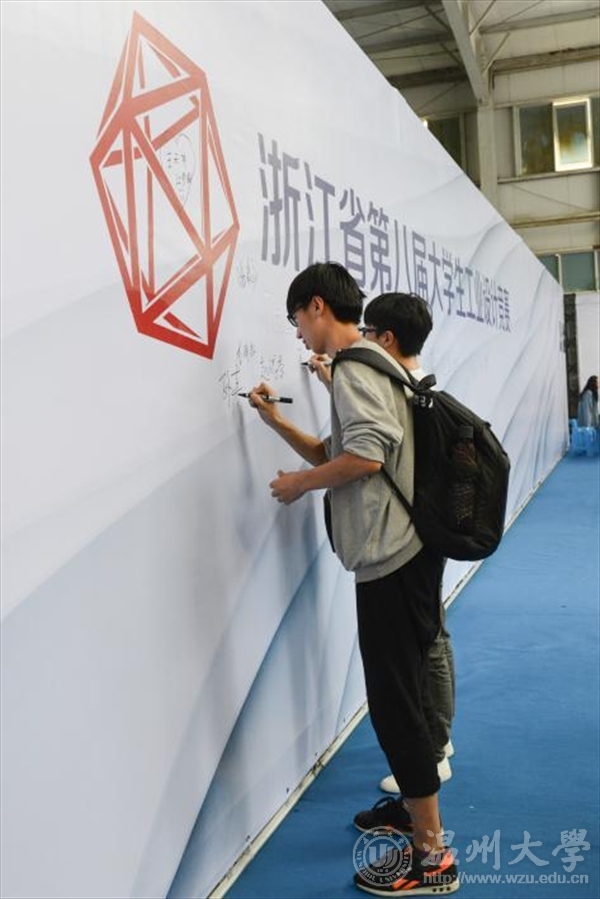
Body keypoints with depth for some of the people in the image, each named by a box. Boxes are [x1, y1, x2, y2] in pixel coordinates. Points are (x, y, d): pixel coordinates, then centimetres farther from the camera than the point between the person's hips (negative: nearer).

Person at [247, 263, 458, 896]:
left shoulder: (354, 365, -12)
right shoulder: (370, 363, 19)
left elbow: (367, 455, -26)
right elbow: (337, 456, 22)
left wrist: (298, 483, -12)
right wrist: (277, 422, 16)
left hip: (390, 558, -10)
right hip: (404, 552, 10)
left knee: (393, 701, -3)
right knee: (401, 694, 19)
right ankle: (416, 809, 34)